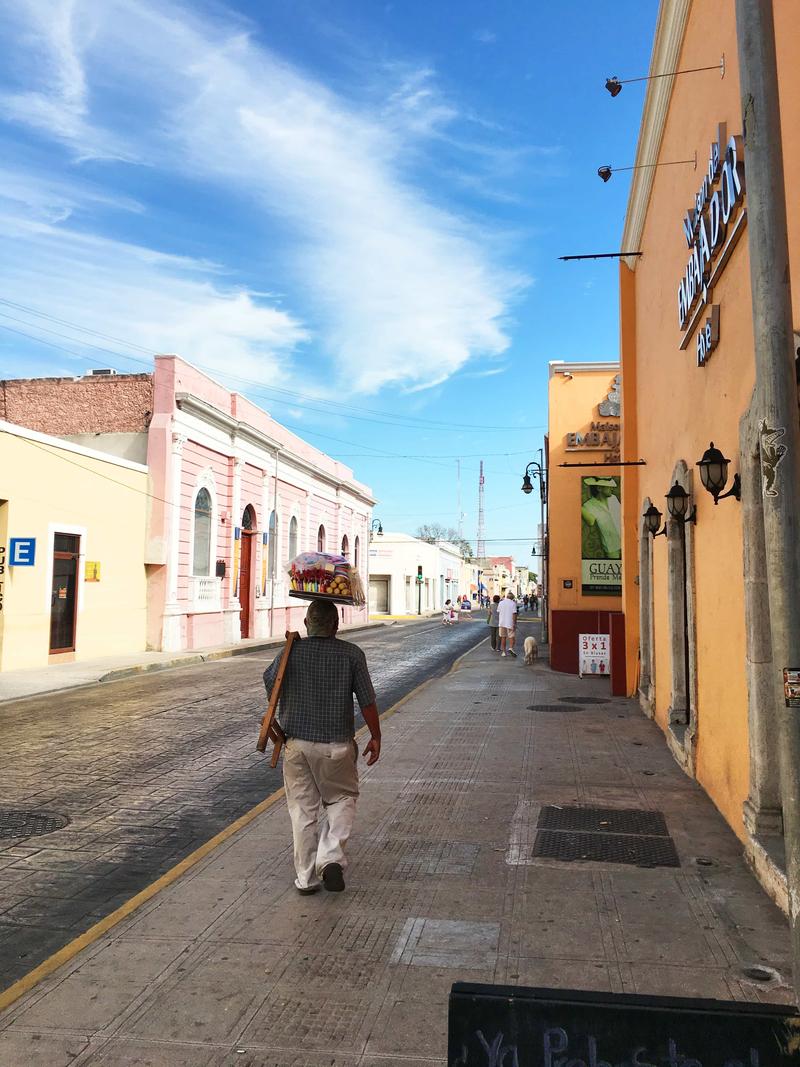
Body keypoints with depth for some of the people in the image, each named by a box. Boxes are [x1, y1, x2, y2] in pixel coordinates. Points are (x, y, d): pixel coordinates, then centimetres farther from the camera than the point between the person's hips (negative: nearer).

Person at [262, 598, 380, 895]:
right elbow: (367, 701, -5)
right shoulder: (352, 654, -7)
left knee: (302, 808, 11)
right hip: (337, 745, -1)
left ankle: (306, 877, 16)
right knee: (342, 798, 18)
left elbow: (269, 681, 14)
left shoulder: (291, 652, -4)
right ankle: (331, 857, 1)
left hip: (297, 742, 1)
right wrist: (376, 737, 5)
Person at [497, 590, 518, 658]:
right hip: (510, 623, -4)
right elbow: (514, 614, -12)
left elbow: (498, 613, 11)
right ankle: (511, 648, -19)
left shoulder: (501, 603, 6)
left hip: (502, 623, 4)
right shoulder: (513, 603, -6)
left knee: (503, 637, 11)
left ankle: (503, 651, 13)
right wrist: (514, 623, -11)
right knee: (512, 637, 3)